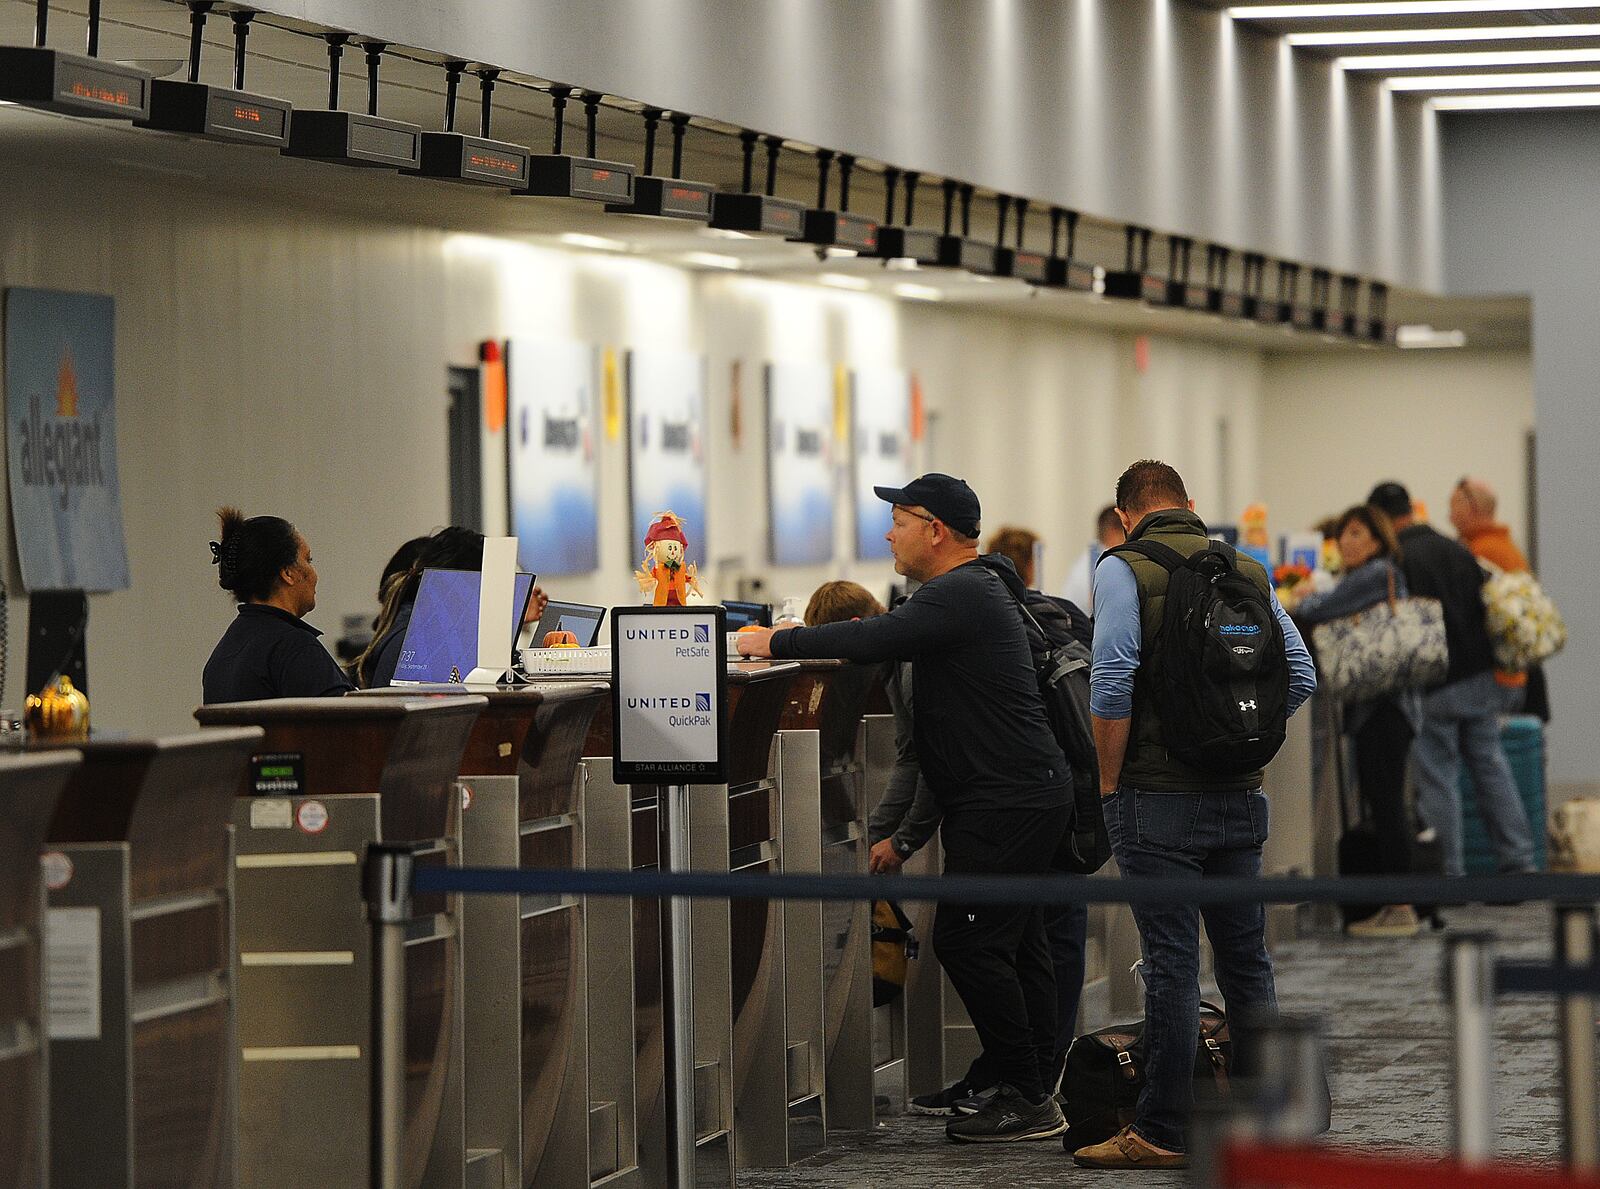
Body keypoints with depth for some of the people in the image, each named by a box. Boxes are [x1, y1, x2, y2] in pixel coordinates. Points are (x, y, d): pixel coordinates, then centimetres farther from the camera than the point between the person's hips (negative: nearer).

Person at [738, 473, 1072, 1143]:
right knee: (1018, 944, 11)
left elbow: (874, 641, -27)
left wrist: (775, 643, -18)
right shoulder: (971, 591, 20)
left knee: (966, 939, -10)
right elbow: (892, 642, 23)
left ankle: (1028, 1098, -8)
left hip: (1007, 799, -11)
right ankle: (1034, 1096, 15)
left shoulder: (959, 596, -16)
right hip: (1026, 792, 11)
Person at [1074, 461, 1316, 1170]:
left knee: (1171, 964, -4)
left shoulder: (1124, 570, -5)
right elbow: (1300, 676, 7)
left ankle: (1162, 1132, -1)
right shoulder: (1247, 572, 10)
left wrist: (1110, 784, -6)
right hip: (1240, 798, 5)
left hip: (1158, 799, -5)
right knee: (1246, 959, 12)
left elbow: (1111, 686, -16)